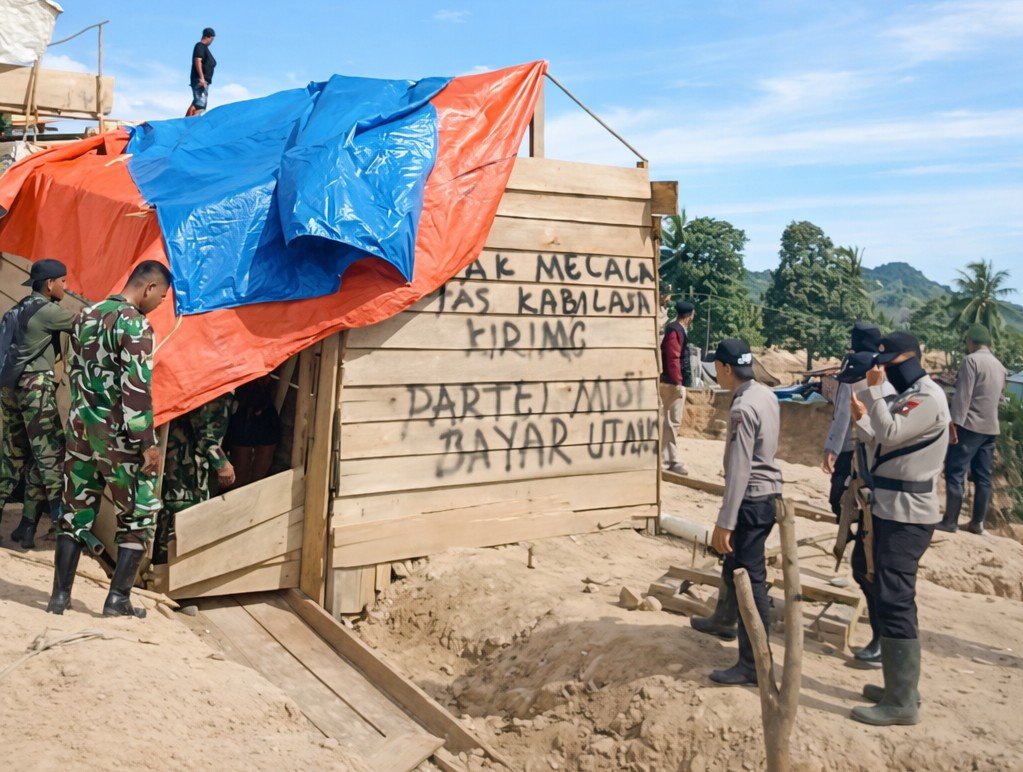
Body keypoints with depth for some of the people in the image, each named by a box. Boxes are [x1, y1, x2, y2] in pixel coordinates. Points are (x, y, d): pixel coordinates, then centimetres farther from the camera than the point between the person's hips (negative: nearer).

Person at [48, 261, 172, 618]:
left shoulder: (87, 315, 11)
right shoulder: (136, 325, -14)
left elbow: (74, 371, 18)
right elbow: (137, 389, -19)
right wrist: (149, 443, -17)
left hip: (82, 425, 7)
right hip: (118, 434, -7)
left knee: (76, 511, 12)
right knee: (139, 515, 5)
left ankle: (60, 596, 15)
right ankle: (118, 598, 6)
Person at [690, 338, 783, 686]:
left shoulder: (743, 408, -23)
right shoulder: (766, 394, 5)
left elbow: (739, 471, -24)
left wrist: (725, 523, -22)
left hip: (752, 499, -10)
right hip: (769, 492, 10)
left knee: (749, 579, -3)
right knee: (733, 562, 27)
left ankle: (755, 664, 5)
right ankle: (723, 621, 48)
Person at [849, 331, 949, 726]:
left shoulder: (928, 397, -16)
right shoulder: (909, 396, 16)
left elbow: (890, 434, -25)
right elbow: (889, 442, 17)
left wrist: (874, 389, -20)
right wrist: (863, 416, 3)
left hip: (905, 518, -11)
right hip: (892, 511, 11)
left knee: (895, 603, -9)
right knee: (891, 599, 16)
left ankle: (902, 703, -4)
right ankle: (900, 685, 27)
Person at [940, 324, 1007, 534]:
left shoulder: (972, 360, -10)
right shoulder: (1000, 366, 14)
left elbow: (963, 396, -16)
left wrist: (954, 423, -17)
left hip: (970, 426, -8)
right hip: (991, 428, 8)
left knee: (955, 473, -4)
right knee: (983, 477, 8)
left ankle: (950, 521, -5)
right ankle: (978, 522, 11)